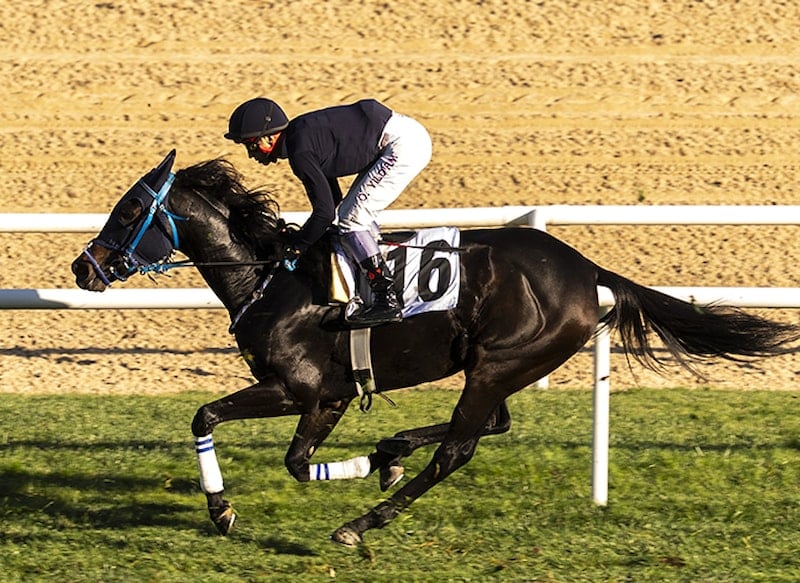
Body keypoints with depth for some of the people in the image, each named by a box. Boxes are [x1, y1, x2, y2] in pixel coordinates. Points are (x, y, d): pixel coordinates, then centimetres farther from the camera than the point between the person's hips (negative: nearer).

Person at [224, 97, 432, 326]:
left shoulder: (300, 152, -17)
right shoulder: (300, 134, 13)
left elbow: (325, 211, -16)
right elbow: (333, 200, 22)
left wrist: (295, 248, -4)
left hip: (405, 145, -10)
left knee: (351, 219, -8)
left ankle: (387, 301, -10)